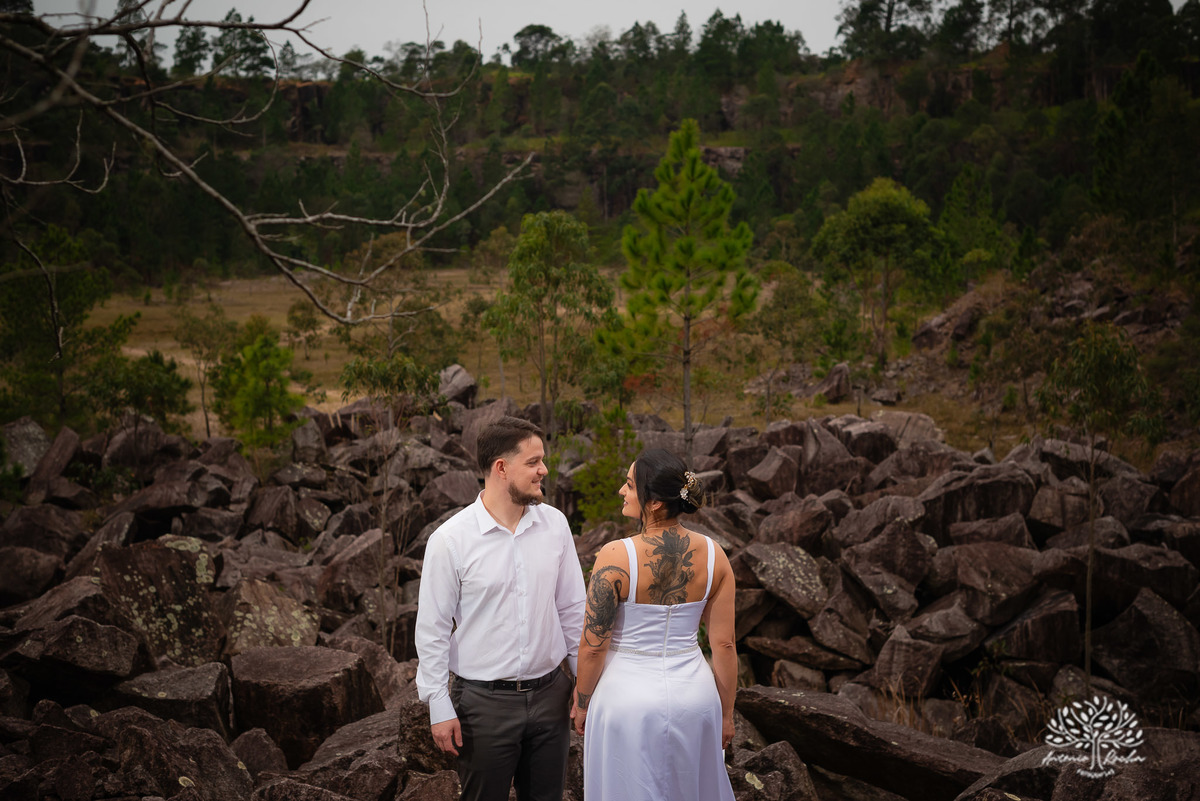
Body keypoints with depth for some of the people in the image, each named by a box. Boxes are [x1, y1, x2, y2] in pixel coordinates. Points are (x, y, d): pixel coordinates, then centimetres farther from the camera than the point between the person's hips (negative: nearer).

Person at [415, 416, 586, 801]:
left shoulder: (554, 524, 1)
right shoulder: (451, 539, -11)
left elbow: (572, 609, 9)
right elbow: (432, 629, -6)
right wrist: (439, 707, -6)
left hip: (549, 693, 4)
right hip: (483, 701, -3)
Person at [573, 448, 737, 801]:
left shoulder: (615, 557, -20)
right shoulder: (713, 555, -8)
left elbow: (593, 645, -14)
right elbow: (724, 644, -3)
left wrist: (582, 705, 3)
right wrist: (726, 713, 9)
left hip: (628, 697, -3)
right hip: (694, 693, 4)